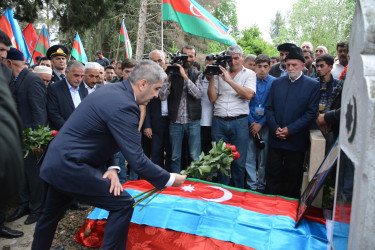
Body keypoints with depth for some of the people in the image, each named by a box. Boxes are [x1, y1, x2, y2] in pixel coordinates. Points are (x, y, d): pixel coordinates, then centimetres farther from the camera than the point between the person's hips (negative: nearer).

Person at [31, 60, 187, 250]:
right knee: (123, 204, -5)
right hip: (70, 168, -10)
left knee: (52, 213, 29)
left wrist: (112, 167, -2)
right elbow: (137, 160, -25)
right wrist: (169, 179, -13)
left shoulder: (114, 90, 5)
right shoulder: (124, 106, -25)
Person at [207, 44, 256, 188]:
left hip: (239, 122, -2)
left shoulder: (249, 74, 6)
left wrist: (229, 80, -15)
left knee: (239, 162, 6)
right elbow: (212, 98, 7)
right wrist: (211, 80, -5)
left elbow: (249, 94, -13)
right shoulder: (219, 73, 11)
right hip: (219, 122, 2)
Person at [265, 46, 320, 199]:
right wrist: (275, 128, -8)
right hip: (275, 140, 3)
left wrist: (290, 129, -14)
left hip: (296, 140, -3)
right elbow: (269, 108, 7)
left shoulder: (313, 85, -1)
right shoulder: (277, 83, 10)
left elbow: (311, 112, -7)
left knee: (293, 177, 10)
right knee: (272, 174, 8)